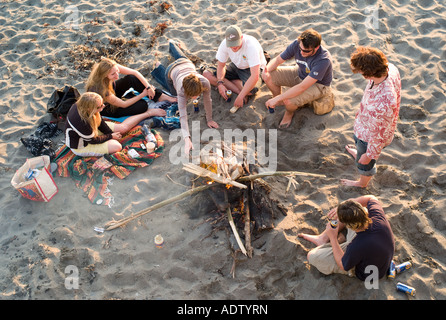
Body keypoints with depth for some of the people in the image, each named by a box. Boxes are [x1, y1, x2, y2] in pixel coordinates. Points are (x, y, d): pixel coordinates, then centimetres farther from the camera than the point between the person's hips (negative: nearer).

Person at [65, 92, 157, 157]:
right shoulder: (80, 122, -43)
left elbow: (100, 121, -1)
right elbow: (93, 140, -25)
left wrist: (111, 133, -6)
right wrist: (111, 136, -13)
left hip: (92, 130, 7)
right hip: (81, 146, -7)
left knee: (123, 127, 6)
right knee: (117, 146, -23)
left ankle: (148, 113, 21)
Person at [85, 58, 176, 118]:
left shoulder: (114, 68, -27)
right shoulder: (101, 89, -41)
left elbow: (135, 72, -15)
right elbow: (123, 104, -29)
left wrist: (148, 87, -24)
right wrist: (143, 94, -23)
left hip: (113, 92, 6)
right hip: (106, 109, -6)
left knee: (131, 78, -19)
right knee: (142, 105, -24)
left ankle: (161, 96, -8)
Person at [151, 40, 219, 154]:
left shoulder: (205, 82, -46)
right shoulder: (181, 90, -47)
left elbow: (207, 101, -28)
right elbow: (183, 116, -52)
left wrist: (209, 119, -18)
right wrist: (187, 140, -60)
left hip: (187, 63, 3)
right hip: (171, 71, -2)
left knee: (180, 57, 38)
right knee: (174, 92, 26)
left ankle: (172, 44, 66)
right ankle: (158, 68, 40)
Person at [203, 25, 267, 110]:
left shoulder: (251, 46, -35)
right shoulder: (224, 44, -19)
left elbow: (255, 76, -40)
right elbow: (221, 65, -5)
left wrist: (240, 97, -43)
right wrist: (220, 83, -24)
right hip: (236, 67, 6)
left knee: (250, 90, -41)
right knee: (206, 74, -15)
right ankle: (239, 91, -21)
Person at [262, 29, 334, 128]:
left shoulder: (323, 60, -38)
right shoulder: (297, 44, -22)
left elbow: (302, 87, -39)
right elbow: (278, 60, -7)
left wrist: (277, 99, -39)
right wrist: (267, 70, -31)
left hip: (318, 84, -6)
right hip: (300, 74, 6)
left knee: (289, 100, -32)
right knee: (268, 76, -13)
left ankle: (289, 113, 7)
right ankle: (280, 101, 15)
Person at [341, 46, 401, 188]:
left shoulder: (381, 105, -49)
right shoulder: (390, 68, -25)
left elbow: (378, 135, -32)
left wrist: (369, 155, -15)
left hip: (370, 137, -7)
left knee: (365, 163, 26)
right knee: (357, 139, 40)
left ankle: (362, 183, 59)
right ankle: (359, 154, 74)